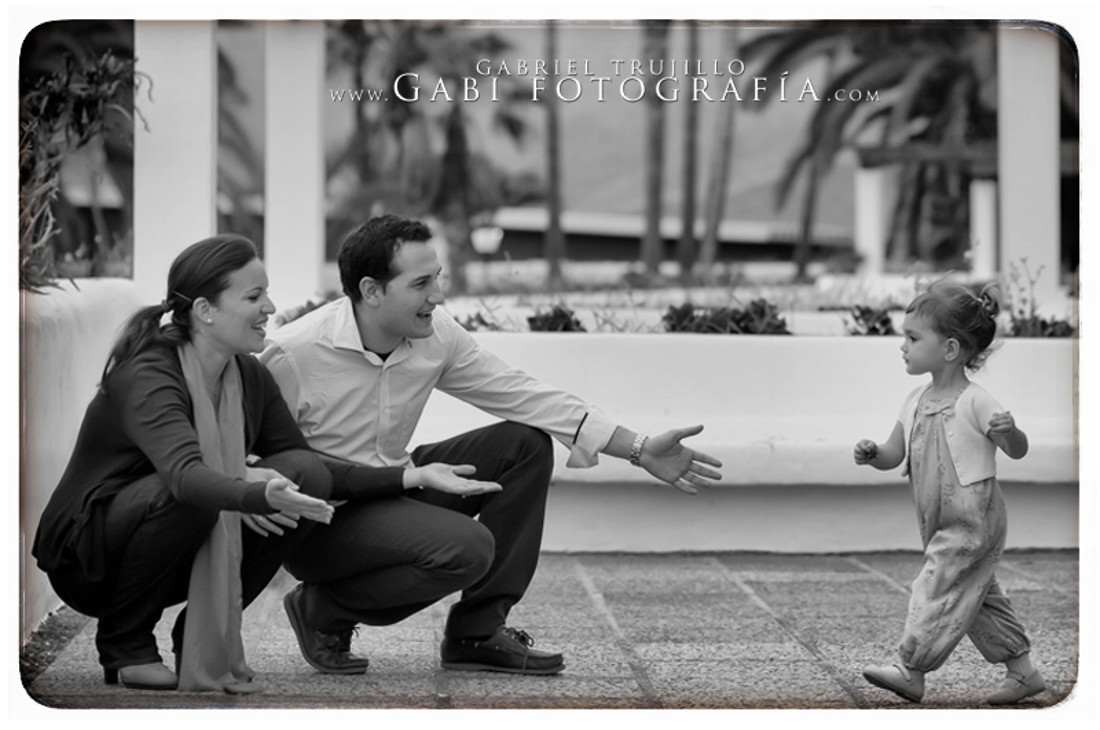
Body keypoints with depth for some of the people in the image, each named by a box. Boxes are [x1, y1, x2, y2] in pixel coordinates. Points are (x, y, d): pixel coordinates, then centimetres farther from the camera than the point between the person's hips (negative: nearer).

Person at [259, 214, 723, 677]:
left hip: (394, 487, 8)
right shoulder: (293, 354, -24)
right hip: (319, 522, -8)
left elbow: (521, 394, -1)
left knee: (525, 442, -3)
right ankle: (323, 612, -4)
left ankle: (477, 633, 1)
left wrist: (640, 450, -5)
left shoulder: (436, 335, -5)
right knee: (468, 547, -29)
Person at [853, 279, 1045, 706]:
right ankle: (1022, 670, 25)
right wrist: (872, 454, -14)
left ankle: (910, 670, 1)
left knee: (938, 588, -7)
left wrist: (1008, 431, -34)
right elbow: (895, 454, 8)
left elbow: (1018, 451, -12)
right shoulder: (916, 401, 3)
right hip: (942, 526, 8)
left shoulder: (975, 402, -19)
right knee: (979, 595, 15)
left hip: (973, 522, -8)